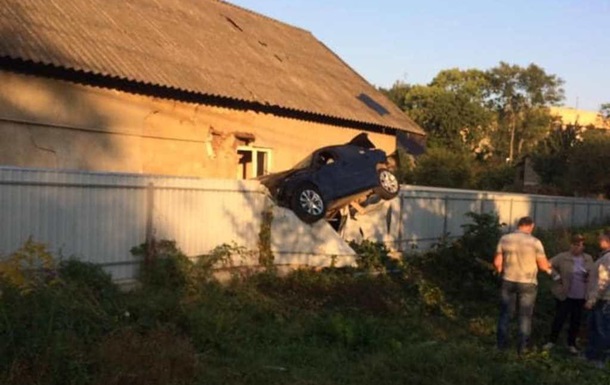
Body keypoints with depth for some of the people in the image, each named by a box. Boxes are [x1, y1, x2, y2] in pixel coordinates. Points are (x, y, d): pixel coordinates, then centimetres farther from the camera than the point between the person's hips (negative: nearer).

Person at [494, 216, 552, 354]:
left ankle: (501, 343, 18)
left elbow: (497, 262, -1)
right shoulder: (535, 242, -11)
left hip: (508, 281, 2)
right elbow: (543, 265, -8)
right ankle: (522, 347, 12)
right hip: (528, 283, -2)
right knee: (525, 315, 9)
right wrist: (548, 267, 15)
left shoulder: (504, 239, -3)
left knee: (505, 313, 13)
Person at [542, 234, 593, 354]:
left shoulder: (588, 259, 5)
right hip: (564, 295, -3)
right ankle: (552, 341, 19)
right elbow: (549, 265, -6)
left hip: (580, 297, 3)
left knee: (576, 321, 11)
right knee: (559, 318, 2)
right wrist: (556, 277, -11)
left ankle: (571, 344, 26)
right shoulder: (562, 257, -7)